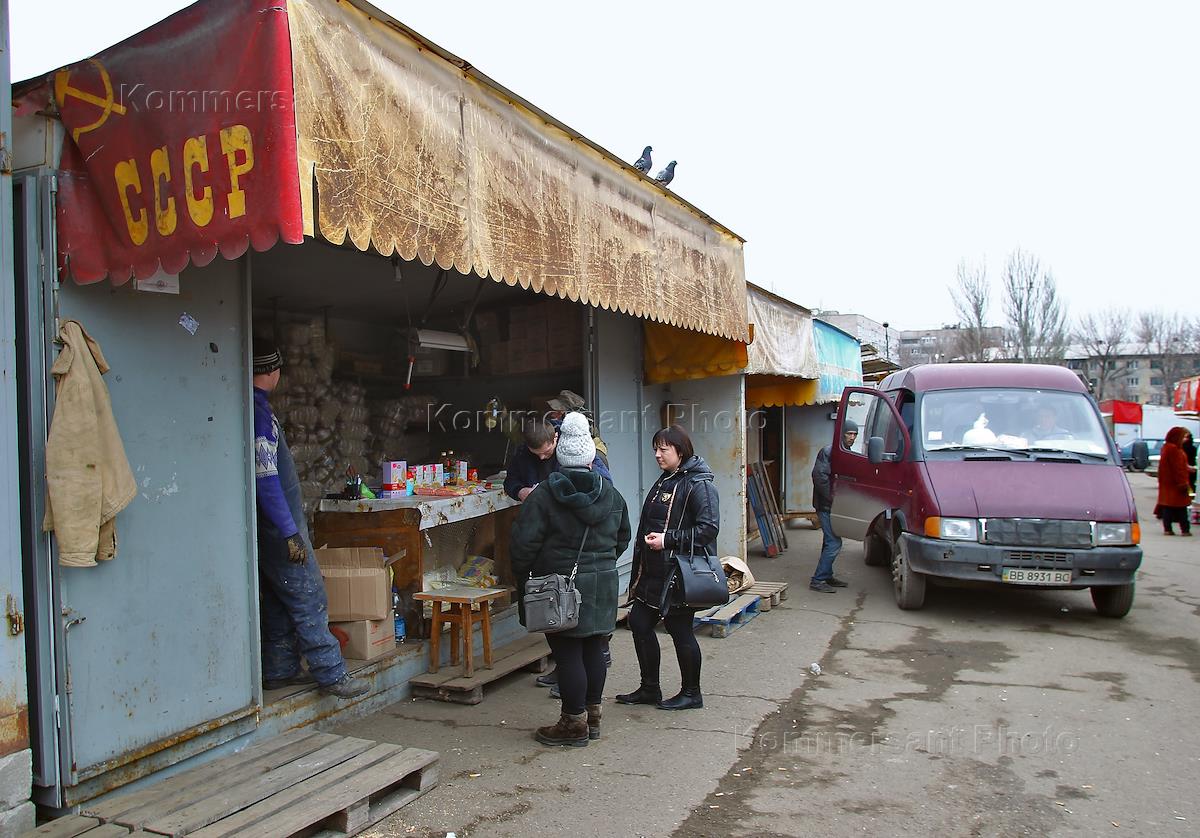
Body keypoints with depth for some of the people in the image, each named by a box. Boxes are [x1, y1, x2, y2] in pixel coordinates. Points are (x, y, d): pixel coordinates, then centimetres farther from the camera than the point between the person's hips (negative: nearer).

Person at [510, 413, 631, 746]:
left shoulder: (544, 495, -12)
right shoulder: (610, 494, 5)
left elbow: (523, 544, -14)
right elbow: (622, 539, 16)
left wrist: (523, 577, 3)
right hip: (603, 585, 6)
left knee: (567, 653, 2)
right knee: (593, 649, 14)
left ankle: (574, 723, 9)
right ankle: (592, 716, 25)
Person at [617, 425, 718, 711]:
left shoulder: (698, 484, -14)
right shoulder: (664, 481, 14)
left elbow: (708, 528, -21)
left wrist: (667, 539, -22)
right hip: (654, 571, 9)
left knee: (680, 630, 3)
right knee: (639, 622, 10)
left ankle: (691, 693, 21)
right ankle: (649, 688, 25)